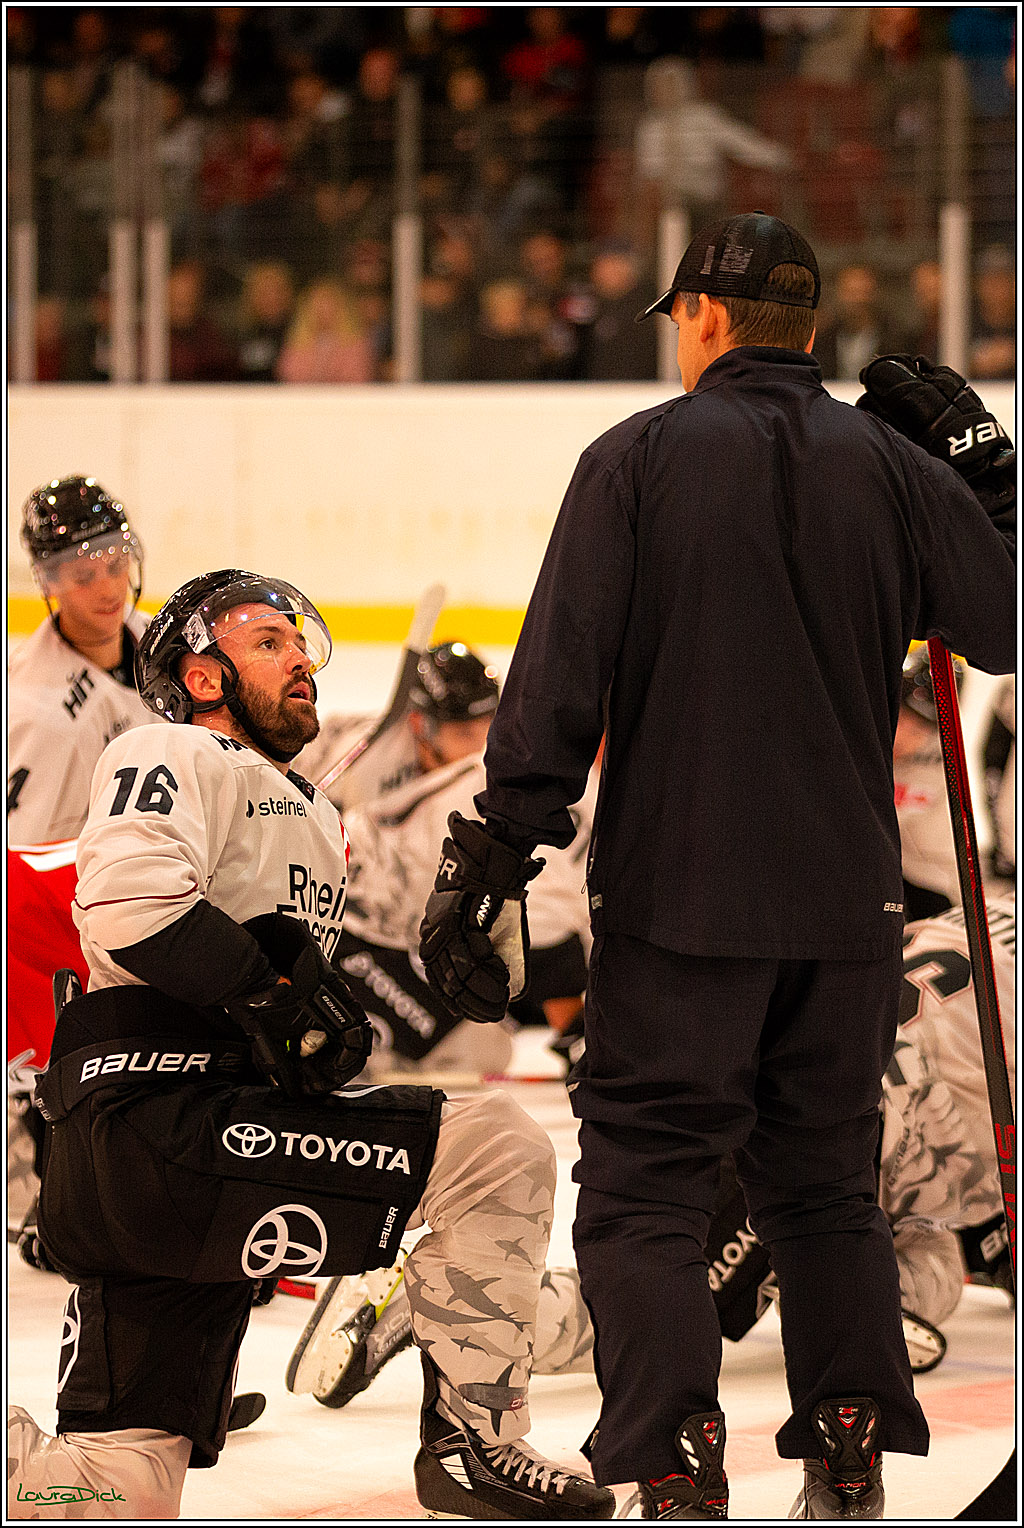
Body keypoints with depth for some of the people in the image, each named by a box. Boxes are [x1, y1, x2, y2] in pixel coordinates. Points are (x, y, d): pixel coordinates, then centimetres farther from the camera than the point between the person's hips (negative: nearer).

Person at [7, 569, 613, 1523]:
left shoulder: (312, 818, 30)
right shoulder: (176, 758, -1)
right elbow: (129, 901, -20)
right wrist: (278, 992, -17)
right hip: (153, 1117, -10)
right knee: (498, 1151, -15)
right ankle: (470, 1443, -9)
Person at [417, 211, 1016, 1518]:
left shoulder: (638, 458, -4)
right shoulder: (892, 466, 3)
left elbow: (555, 685, -9)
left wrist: (492, 859, -7)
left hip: (679, 894, -4)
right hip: (845, 897, 4)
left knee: (645, 1184, 1)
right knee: (826, 1185, 17)